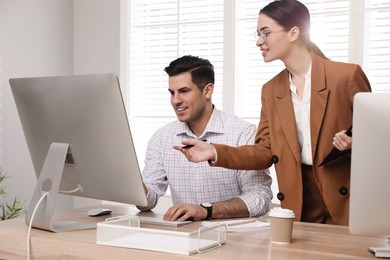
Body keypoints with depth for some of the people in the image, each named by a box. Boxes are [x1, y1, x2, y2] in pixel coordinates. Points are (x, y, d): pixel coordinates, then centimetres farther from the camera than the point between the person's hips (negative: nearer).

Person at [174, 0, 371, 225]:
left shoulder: (348, 75, -8)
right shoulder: (271, 90, 9)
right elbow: (265, 152, 6)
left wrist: (355, 143, -23)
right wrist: (215, 153, -6)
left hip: (349, 203, -4)